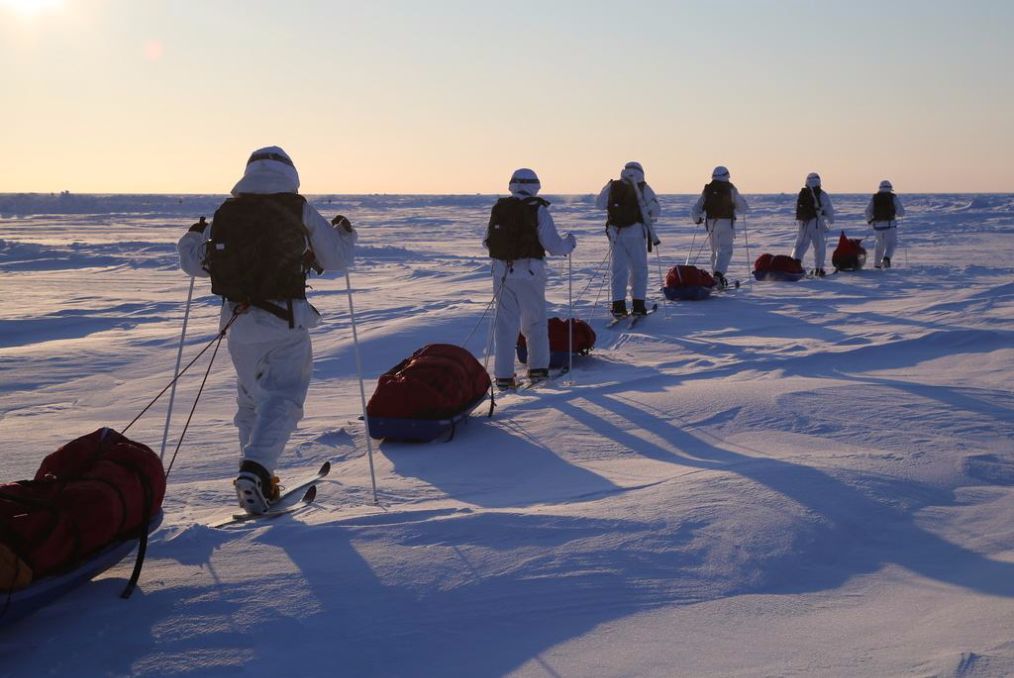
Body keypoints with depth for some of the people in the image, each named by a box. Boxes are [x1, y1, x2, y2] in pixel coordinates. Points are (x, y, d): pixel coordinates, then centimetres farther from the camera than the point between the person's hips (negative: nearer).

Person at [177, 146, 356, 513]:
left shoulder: (225, 213, 5)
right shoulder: (301, 212, -1)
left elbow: (194, 263, 12)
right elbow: (336, 258, 6)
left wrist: (192, 237, 34)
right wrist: (344, 232, 28)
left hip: (238, 321, 4)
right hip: (286, 320, -3)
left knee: (250, 398, 20)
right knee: (282, 396, -2)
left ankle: (255, 473, 23)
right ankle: (255, 468, -22)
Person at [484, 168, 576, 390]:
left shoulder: (499, 208, 5)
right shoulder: (538, 209, -6)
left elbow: (487, 242, 10)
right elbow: (553, 245, -11)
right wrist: (570, 243, 10)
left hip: (501, 272, 3)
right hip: (529, 272, -3)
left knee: (505, 322, 7)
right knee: (535, 321, 15)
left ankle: (504, 375, 4)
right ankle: (538, 367, 19)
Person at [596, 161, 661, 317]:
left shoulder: (613, 186, 6)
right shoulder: (643, 188, 1)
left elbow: (600, 204, 13)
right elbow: (656, 210, -3)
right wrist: (651, 218, 19)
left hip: (615, 233, 2)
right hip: (636, 232, -2)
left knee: (619, 269, 8)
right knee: (639, 269, 8)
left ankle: (618, 305, 1)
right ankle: (638, 305, 4)